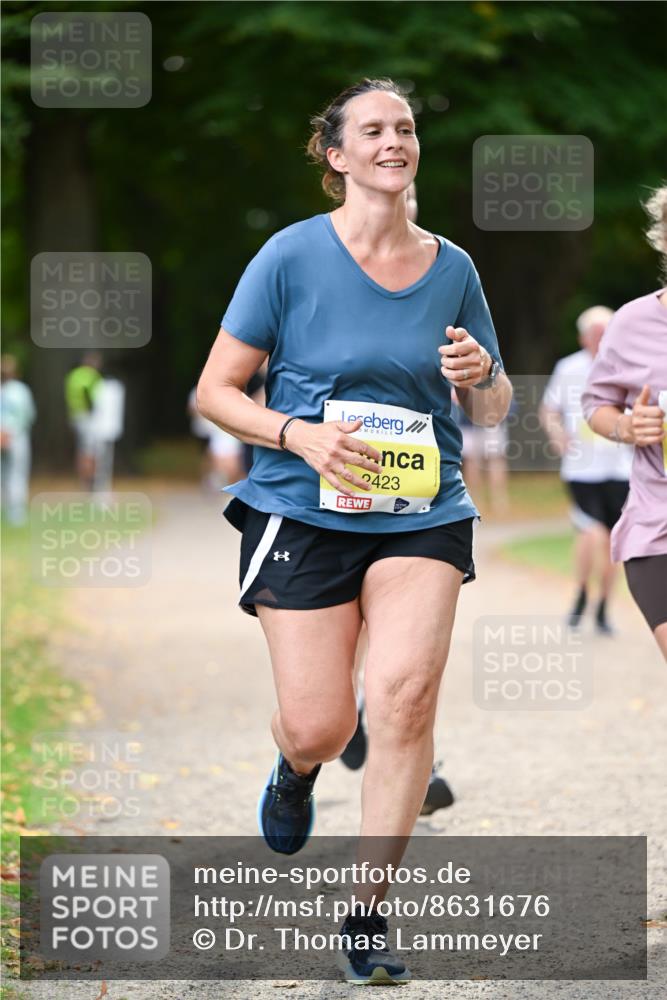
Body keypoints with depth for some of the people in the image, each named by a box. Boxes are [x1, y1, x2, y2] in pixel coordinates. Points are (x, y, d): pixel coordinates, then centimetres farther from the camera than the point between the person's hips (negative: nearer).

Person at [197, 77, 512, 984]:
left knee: (406, 695, -19)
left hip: (422, 514, 2)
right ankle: (297, 769, 37)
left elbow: (495, 409, 16)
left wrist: (483, 375, -8)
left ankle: (368, 913, -5)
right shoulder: (293, 255, -4)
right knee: (319, 726, -4)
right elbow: (214, 390, -1)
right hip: (303, 510, -2)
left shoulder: (452, 267, 6)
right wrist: (300, 435, -18)